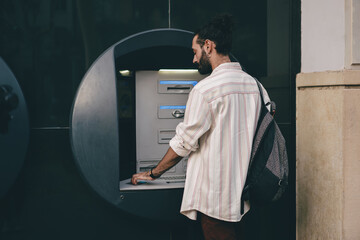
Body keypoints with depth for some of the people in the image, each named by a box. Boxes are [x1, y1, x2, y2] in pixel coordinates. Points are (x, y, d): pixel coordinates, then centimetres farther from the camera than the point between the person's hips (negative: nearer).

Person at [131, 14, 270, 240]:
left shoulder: (205, 89, -15)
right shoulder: (253, 84, 6)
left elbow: (184, 142, -11)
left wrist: (153, 173, 3)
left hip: (213, 194, -7)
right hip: (239, 191, 7)